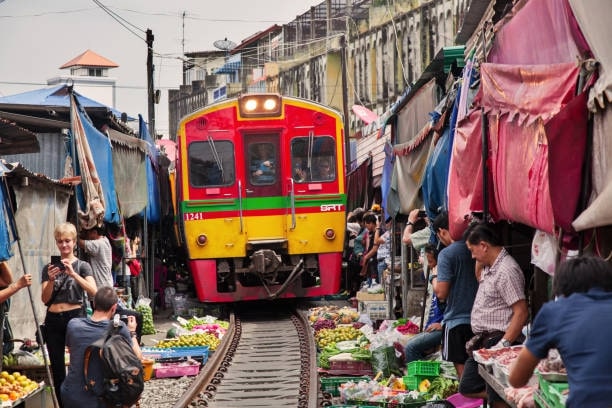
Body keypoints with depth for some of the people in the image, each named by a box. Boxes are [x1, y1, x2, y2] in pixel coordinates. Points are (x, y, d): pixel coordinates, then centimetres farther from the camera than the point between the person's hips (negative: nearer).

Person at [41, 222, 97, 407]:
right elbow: (45, 299, 3)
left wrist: (73, 274, -25)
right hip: (53, 320, 3)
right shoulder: (49, 268, 10)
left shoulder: (82, 266, 2)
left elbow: (93, 292, -14)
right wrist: (51, 280, -15)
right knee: (57, 371, 5)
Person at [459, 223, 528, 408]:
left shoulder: (507, 271, -18)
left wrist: (504, 344, -25)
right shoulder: (489, 268, 12)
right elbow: (478, 278, 40)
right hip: (483, 343, 11)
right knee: (467, 389, 15)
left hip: (497, 342, -11)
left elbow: (521, 313, -23)